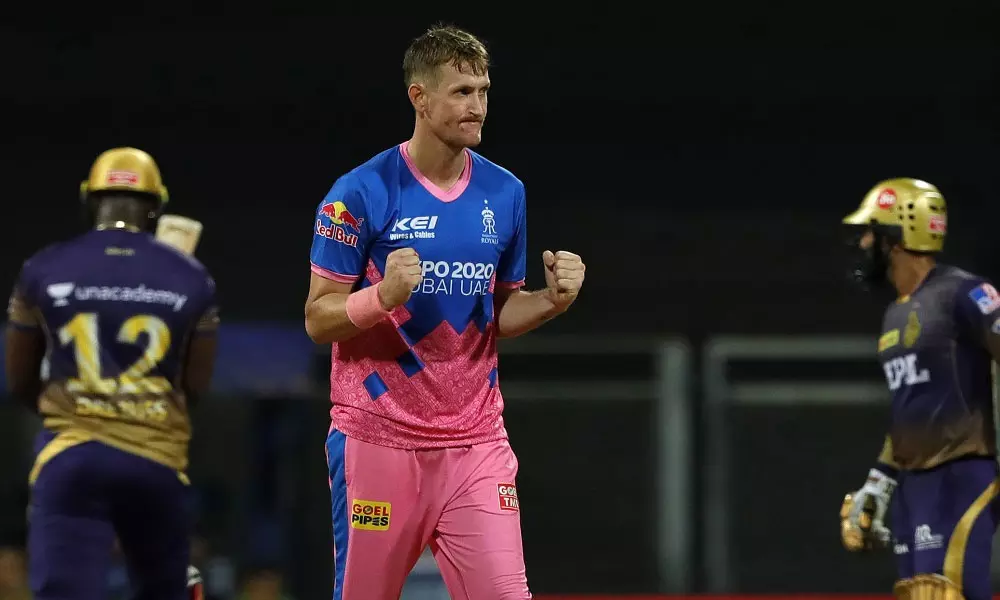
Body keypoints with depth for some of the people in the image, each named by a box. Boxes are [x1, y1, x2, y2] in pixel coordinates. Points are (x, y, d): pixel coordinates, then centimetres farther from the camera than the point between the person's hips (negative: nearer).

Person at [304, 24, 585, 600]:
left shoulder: (505, 193, 6)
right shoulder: (361, 193, -8)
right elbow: (317, 319, -6)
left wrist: (553, 300, -5)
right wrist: (382, 296, -24)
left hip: (476, 442, 3)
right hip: (379, 439, -3)